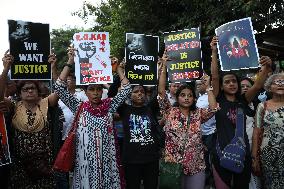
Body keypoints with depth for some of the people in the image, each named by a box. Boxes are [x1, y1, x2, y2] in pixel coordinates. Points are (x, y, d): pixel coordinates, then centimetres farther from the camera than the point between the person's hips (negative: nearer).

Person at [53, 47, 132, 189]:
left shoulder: (109, 106, 3)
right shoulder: (79, 108, 0)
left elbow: (126, 89, -1)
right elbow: (59, 87, -7)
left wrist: (118, 68, -1)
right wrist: (69, 63, -9)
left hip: (106, 160, 1)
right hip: (85, 161, -1)